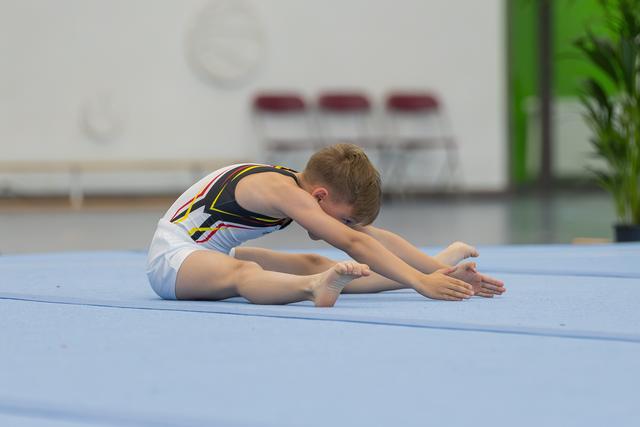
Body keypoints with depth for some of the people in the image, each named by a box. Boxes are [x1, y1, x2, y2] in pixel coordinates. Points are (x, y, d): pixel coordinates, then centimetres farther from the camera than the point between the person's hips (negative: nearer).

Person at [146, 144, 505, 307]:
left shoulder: (300, 187, 1)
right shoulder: (280, 189, -25)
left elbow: (377, 237, 2)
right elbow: (352, 242, -33)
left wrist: (439, 271, -4)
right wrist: (420, 283, -37)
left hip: (209, 255, 9)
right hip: (171, 257, -9)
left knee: (315, 265, 2)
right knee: (243, 272, -41)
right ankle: (314, 287, -68)